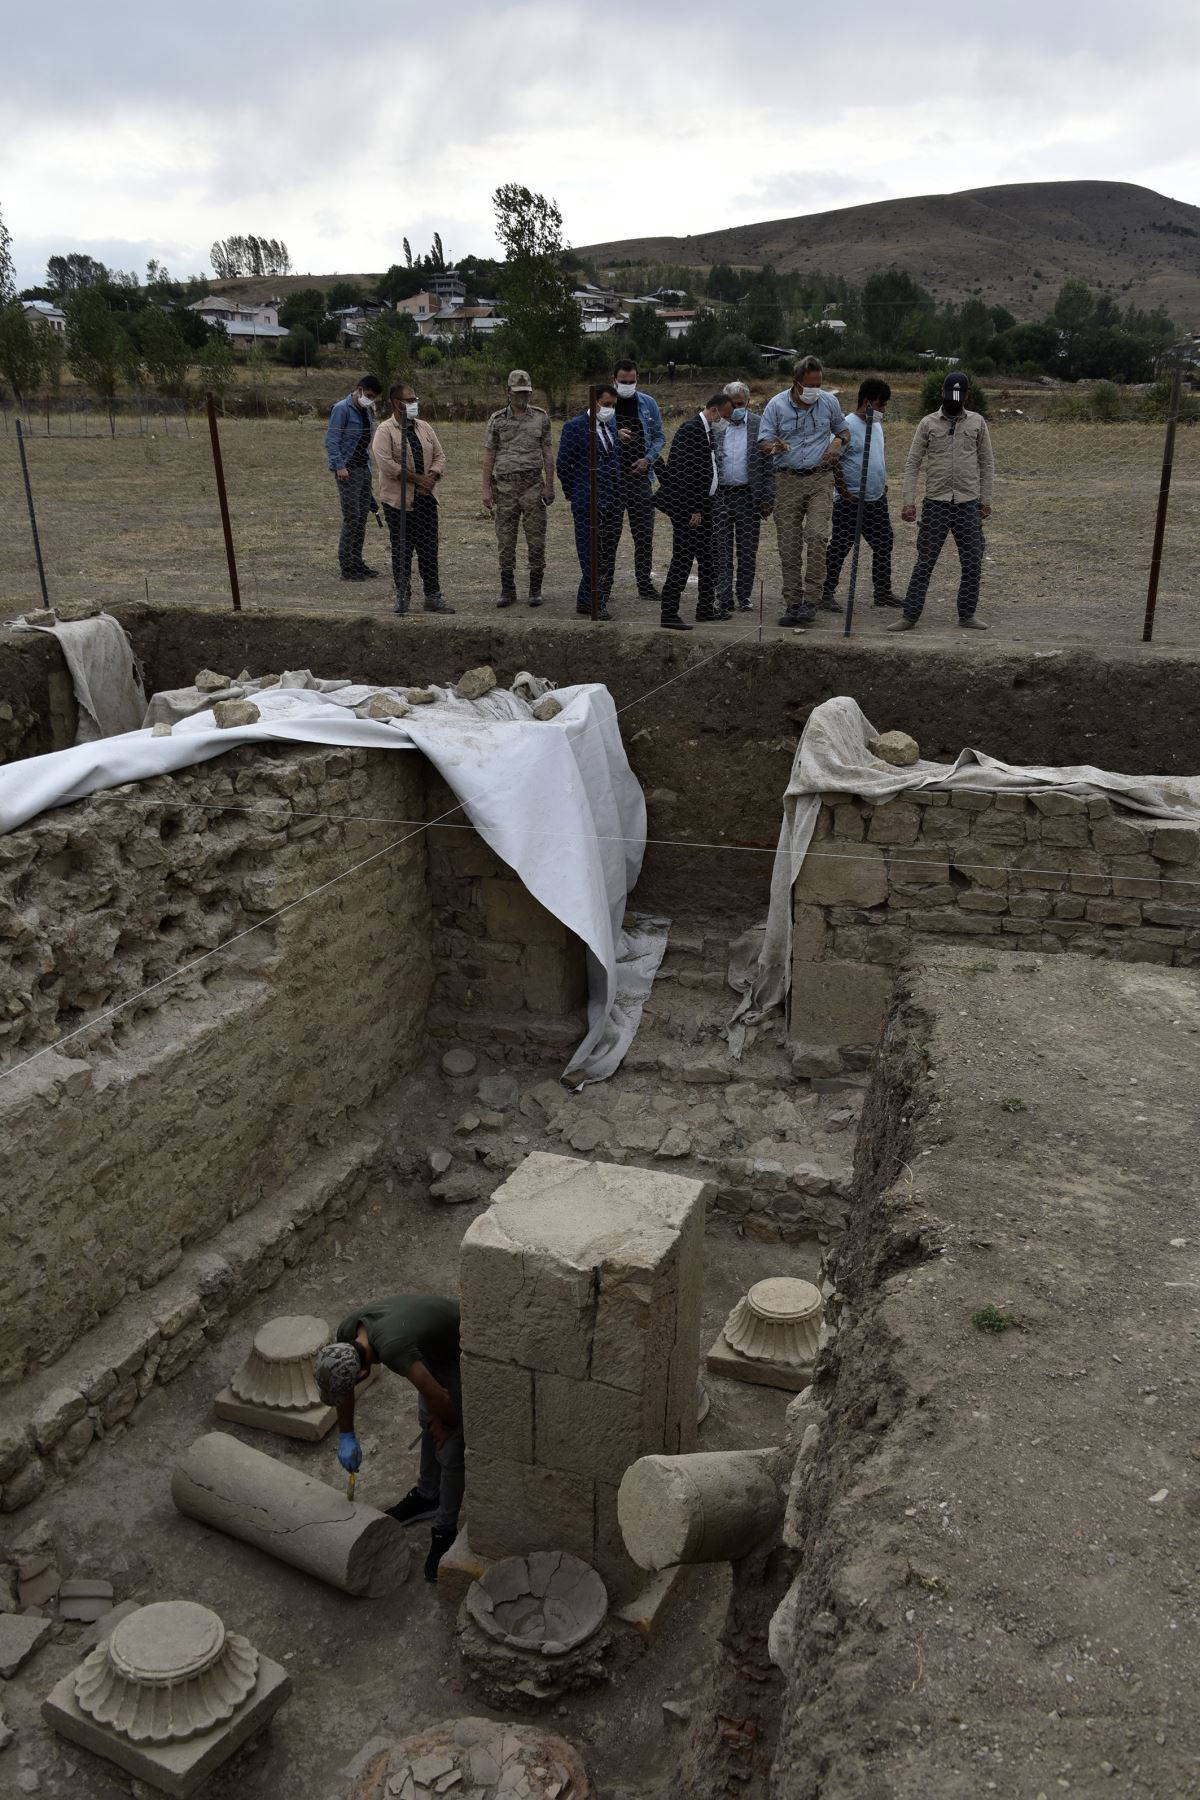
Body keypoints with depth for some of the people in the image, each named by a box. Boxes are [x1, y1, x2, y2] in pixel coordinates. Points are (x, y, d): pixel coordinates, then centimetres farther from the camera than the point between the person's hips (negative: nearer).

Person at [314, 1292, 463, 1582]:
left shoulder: (392, 1349, -42)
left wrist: (446, 1424, -10)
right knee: (427, 1420, 25)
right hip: (434, 1346, 8)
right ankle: (428, 1496, 48)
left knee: (449, 1451, -1)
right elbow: (342, 1385, 4)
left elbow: (439, 1399, -31)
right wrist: (346, 1435, 9)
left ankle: (445, 1531, 19)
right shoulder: (346, 1332, -18)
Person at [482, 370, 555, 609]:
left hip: (533, 485, 0)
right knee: (505, 541, 3)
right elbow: (488, 456, 5)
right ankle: (507, 591, 11)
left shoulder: (540, 417, 5)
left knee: (536, 539, 0)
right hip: (505, 487, 1)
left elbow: (547, 453, 5)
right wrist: (486, 489, -2)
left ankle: (535, 589, 9)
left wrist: (550, 486, -2)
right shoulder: (497, 420, 4)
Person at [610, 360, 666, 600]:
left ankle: (645, 584, 11)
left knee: (644, 533, 3)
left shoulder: (648, 403, 9)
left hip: (640, 475, 2)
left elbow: (659, 437, 12)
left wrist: (648, 459, -5)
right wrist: (616, 435, -19)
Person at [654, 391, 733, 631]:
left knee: (706, 560, 14)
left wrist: (703, 507, 15)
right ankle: (668, 614, -8)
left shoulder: (709, 431, 16)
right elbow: (686, 473, -20)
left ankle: (706, 610, 24)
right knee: (682, 560, -10)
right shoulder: (690, 429, -14)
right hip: (686, 506, -10)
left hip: (703, 505, 10)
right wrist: (694, 510, -21)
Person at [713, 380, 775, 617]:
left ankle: (744, 596, 18)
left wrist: (768, 499, -4)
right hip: (718, 497, 0)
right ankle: (724, 600, 1)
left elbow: (769, 465, 1)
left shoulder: (760, 425, 1)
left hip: (748, 497, 0)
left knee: (747, 551, 6)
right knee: (721, 551, -1)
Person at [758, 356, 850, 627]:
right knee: (789, 544, -1)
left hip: (820, 478, 0)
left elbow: (844, 430, 20)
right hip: (788, 480, 0)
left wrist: (838, 442, -4)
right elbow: (763, 442, -2)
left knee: (817, 536, -17)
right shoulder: (776, 405, 0)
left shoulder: (828, 402, 6)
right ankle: (792, 603, 6)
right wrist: (775, 446, -26)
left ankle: (811, 600, -13)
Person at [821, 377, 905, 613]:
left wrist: (884, 483, 17)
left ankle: (882, 592, 21)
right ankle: (827, 594, 6)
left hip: (877, 499, 8)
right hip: (851, 502, -8)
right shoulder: (847, 426, -14)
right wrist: (844, 492, -16)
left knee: (883, 547, 11)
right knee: (839, 548, -2)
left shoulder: (876, 425, 13)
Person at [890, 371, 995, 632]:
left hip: (968, 504, 2)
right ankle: (909, 616, 1)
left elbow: (987, 463, 10)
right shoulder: (928, 423, 3)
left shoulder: (977, 422, 6)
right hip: (935, 503, -1)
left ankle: (967, 615, 14)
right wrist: (909, 501, -6)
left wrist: (986, 500, 4)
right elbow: (912, 464, 2)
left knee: (972, 563, 3)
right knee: (924, 562, -2)